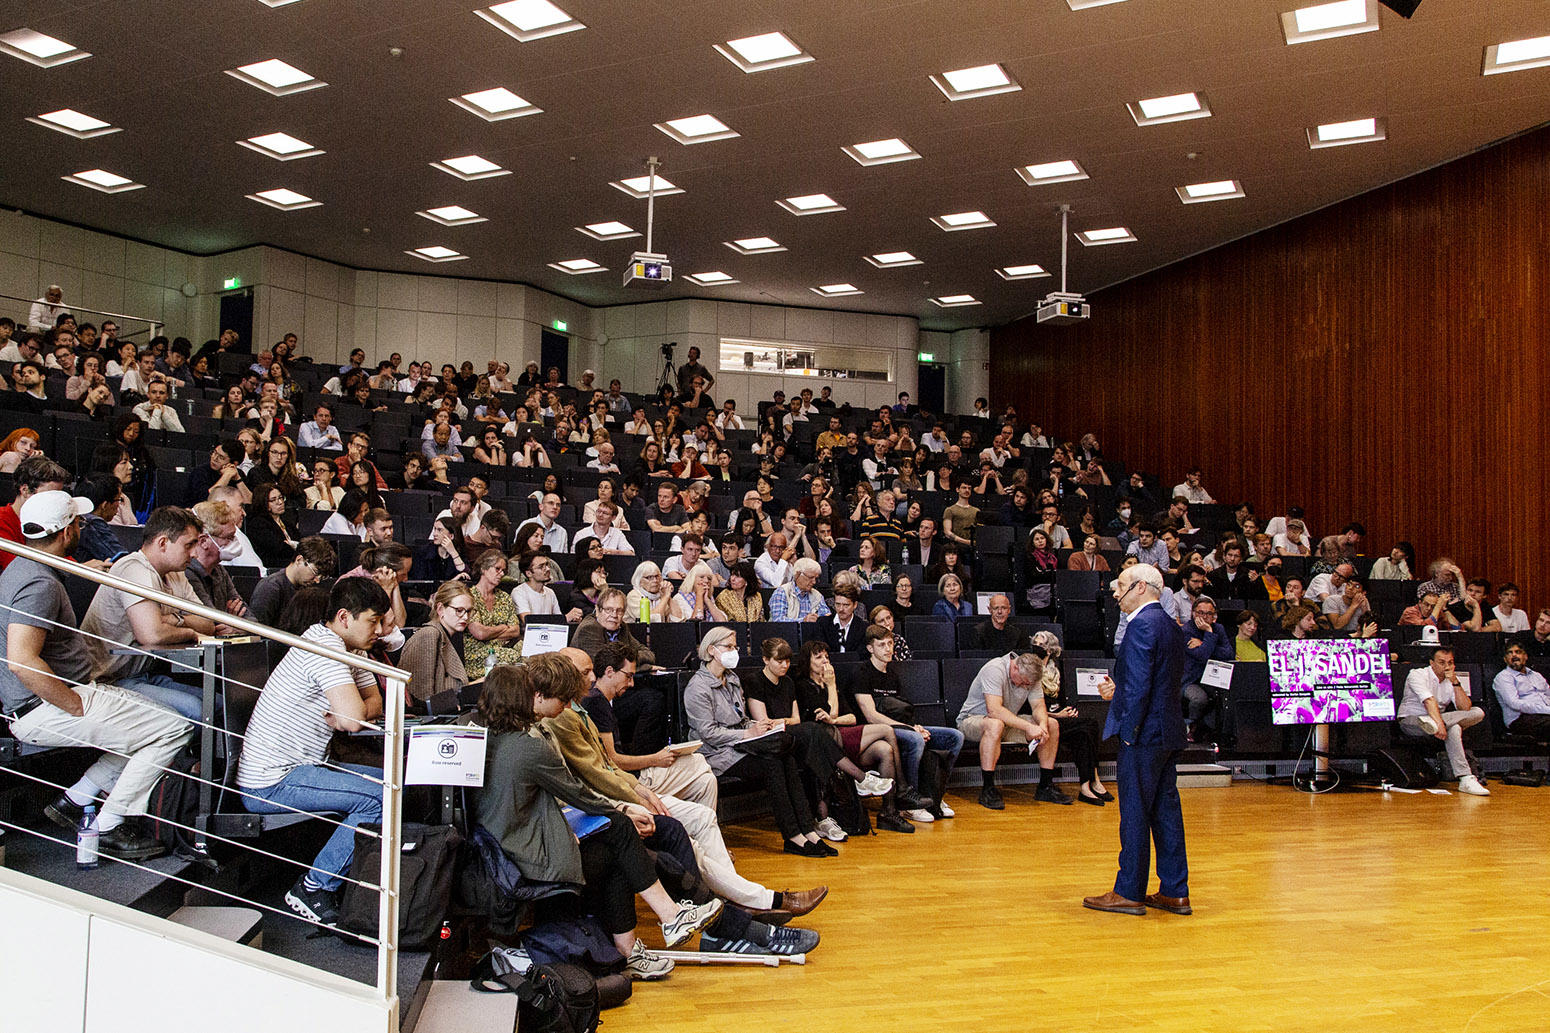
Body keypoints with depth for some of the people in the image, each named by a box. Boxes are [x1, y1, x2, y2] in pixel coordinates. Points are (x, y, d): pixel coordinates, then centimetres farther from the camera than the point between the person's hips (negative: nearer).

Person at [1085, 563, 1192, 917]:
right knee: (1166, 811, 13)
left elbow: (1139, 685, -22)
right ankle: (1175, 892, 18)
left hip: (1144, 732, -9)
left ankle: (1129, 893, 7)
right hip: (1169, 732, 9)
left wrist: (1127, 731, -17)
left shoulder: (1141, 625, -16)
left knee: (1134, 813, -1)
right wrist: (1119, 691, 15)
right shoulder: (1172, 626, 14)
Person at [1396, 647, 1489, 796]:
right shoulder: (1418, 675, -8)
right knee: (1453, 729, -34)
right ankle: (1465, 780, -38)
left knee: (1478, 713, -16)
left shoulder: (1452, 680, 9)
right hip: (1411, 721, -6)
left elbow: (1465, 709, -6)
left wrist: (1455, 683, -14)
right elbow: (1429, 700, -26)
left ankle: (1430, 723, -36)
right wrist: (1439, 723, -40)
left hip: (1438, 718, 6)